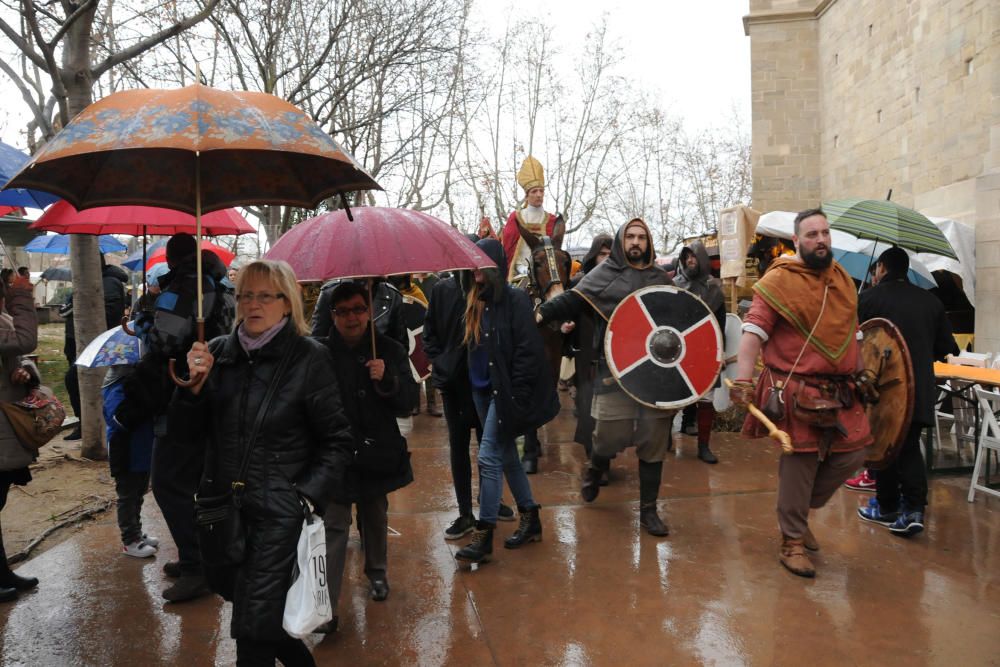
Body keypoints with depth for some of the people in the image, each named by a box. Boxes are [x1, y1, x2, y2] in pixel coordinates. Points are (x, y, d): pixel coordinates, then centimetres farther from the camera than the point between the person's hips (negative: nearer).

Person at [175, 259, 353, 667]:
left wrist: (308, 497, -16)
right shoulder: (218, 353, 2)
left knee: (254, 626, 0)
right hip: (222, 508, 6)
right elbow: (182, 433, 5)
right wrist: (194, 386, -11)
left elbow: (338, 442, -7)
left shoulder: (309, 358, -10)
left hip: (279, 515, -5)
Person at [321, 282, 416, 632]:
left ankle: (377, 572, 45)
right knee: (333, 524, -4)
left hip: (377, 450, 3)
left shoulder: (389, 350, -5)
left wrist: (387, 380, -23)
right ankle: (326, 605, 3)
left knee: (375, 517, 21)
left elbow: (408, 403, -6)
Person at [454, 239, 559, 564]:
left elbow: (528, 350, -16)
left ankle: (483, 537, 2)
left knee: (489, 458, -8)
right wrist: (471, 384, 11)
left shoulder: (514, 299, -13)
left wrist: (515, 394, -18)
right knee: (507, 456, 15)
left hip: (505, 391, -7)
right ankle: (530, 519, 30)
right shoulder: (475, 300, 8)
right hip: (481, 390, 8)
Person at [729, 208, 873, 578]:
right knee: (800, 462, 0)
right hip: (798, 392, -7)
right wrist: (743, 381, -25)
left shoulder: (843, 280, 13)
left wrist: (860, 377, 23)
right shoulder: (779, 281, -10)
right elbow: (753, 332, -16)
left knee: (852, 454, 9)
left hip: (841, 391, 7)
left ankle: (800, 509, 31)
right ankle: (792, 543, 17)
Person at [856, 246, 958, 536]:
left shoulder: (869, 298, -8)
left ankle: (888, 507, 18)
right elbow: (945, 348, 8)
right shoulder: (931, 301, 7)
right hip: (919, 390, 4)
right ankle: (914, 509, 1)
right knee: (910, 448, 12)